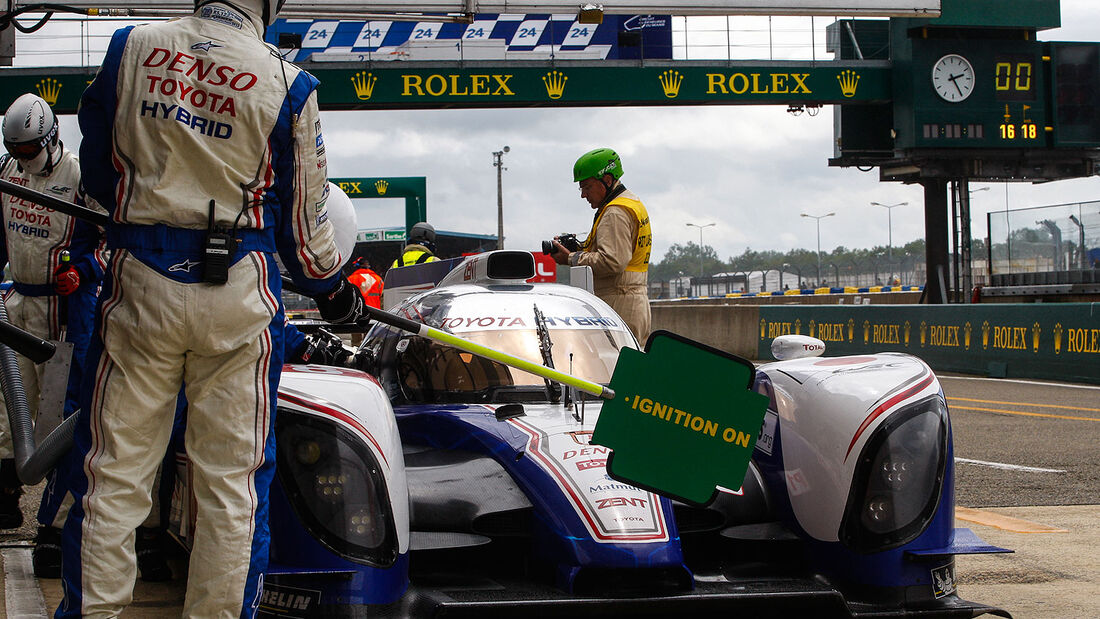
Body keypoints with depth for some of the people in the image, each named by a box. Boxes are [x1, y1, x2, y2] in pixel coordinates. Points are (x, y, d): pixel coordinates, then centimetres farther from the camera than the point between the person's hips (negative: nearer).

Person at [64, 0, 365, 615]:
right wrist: (334, 287, 20)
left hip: (139, 282, 2)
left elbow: (99, 168, 11)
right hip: (238, 293, -2)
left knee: (113, 471, 8)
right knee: (232, 480, 7)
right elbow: (302, 215, 2)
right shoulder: (287, 83, -6)